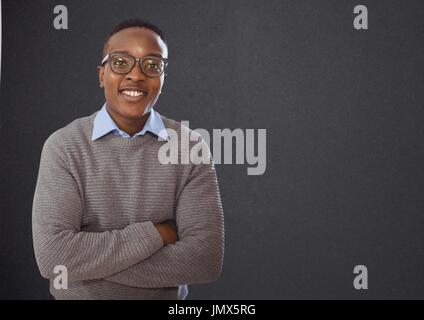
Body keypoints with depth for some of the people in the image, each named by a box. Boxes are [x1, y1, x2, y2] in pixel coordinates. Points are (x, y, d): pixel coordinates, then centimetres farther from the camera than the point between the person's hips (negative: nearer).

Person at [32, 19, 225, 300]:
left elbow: (207, 258, -19)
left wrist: (88, 260, -21)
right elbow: (53, 256, -22)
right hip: (79, 297, 0)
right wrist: (156, 233, -21)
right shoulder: (63, 146, -12)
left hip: (166, 298, 1)